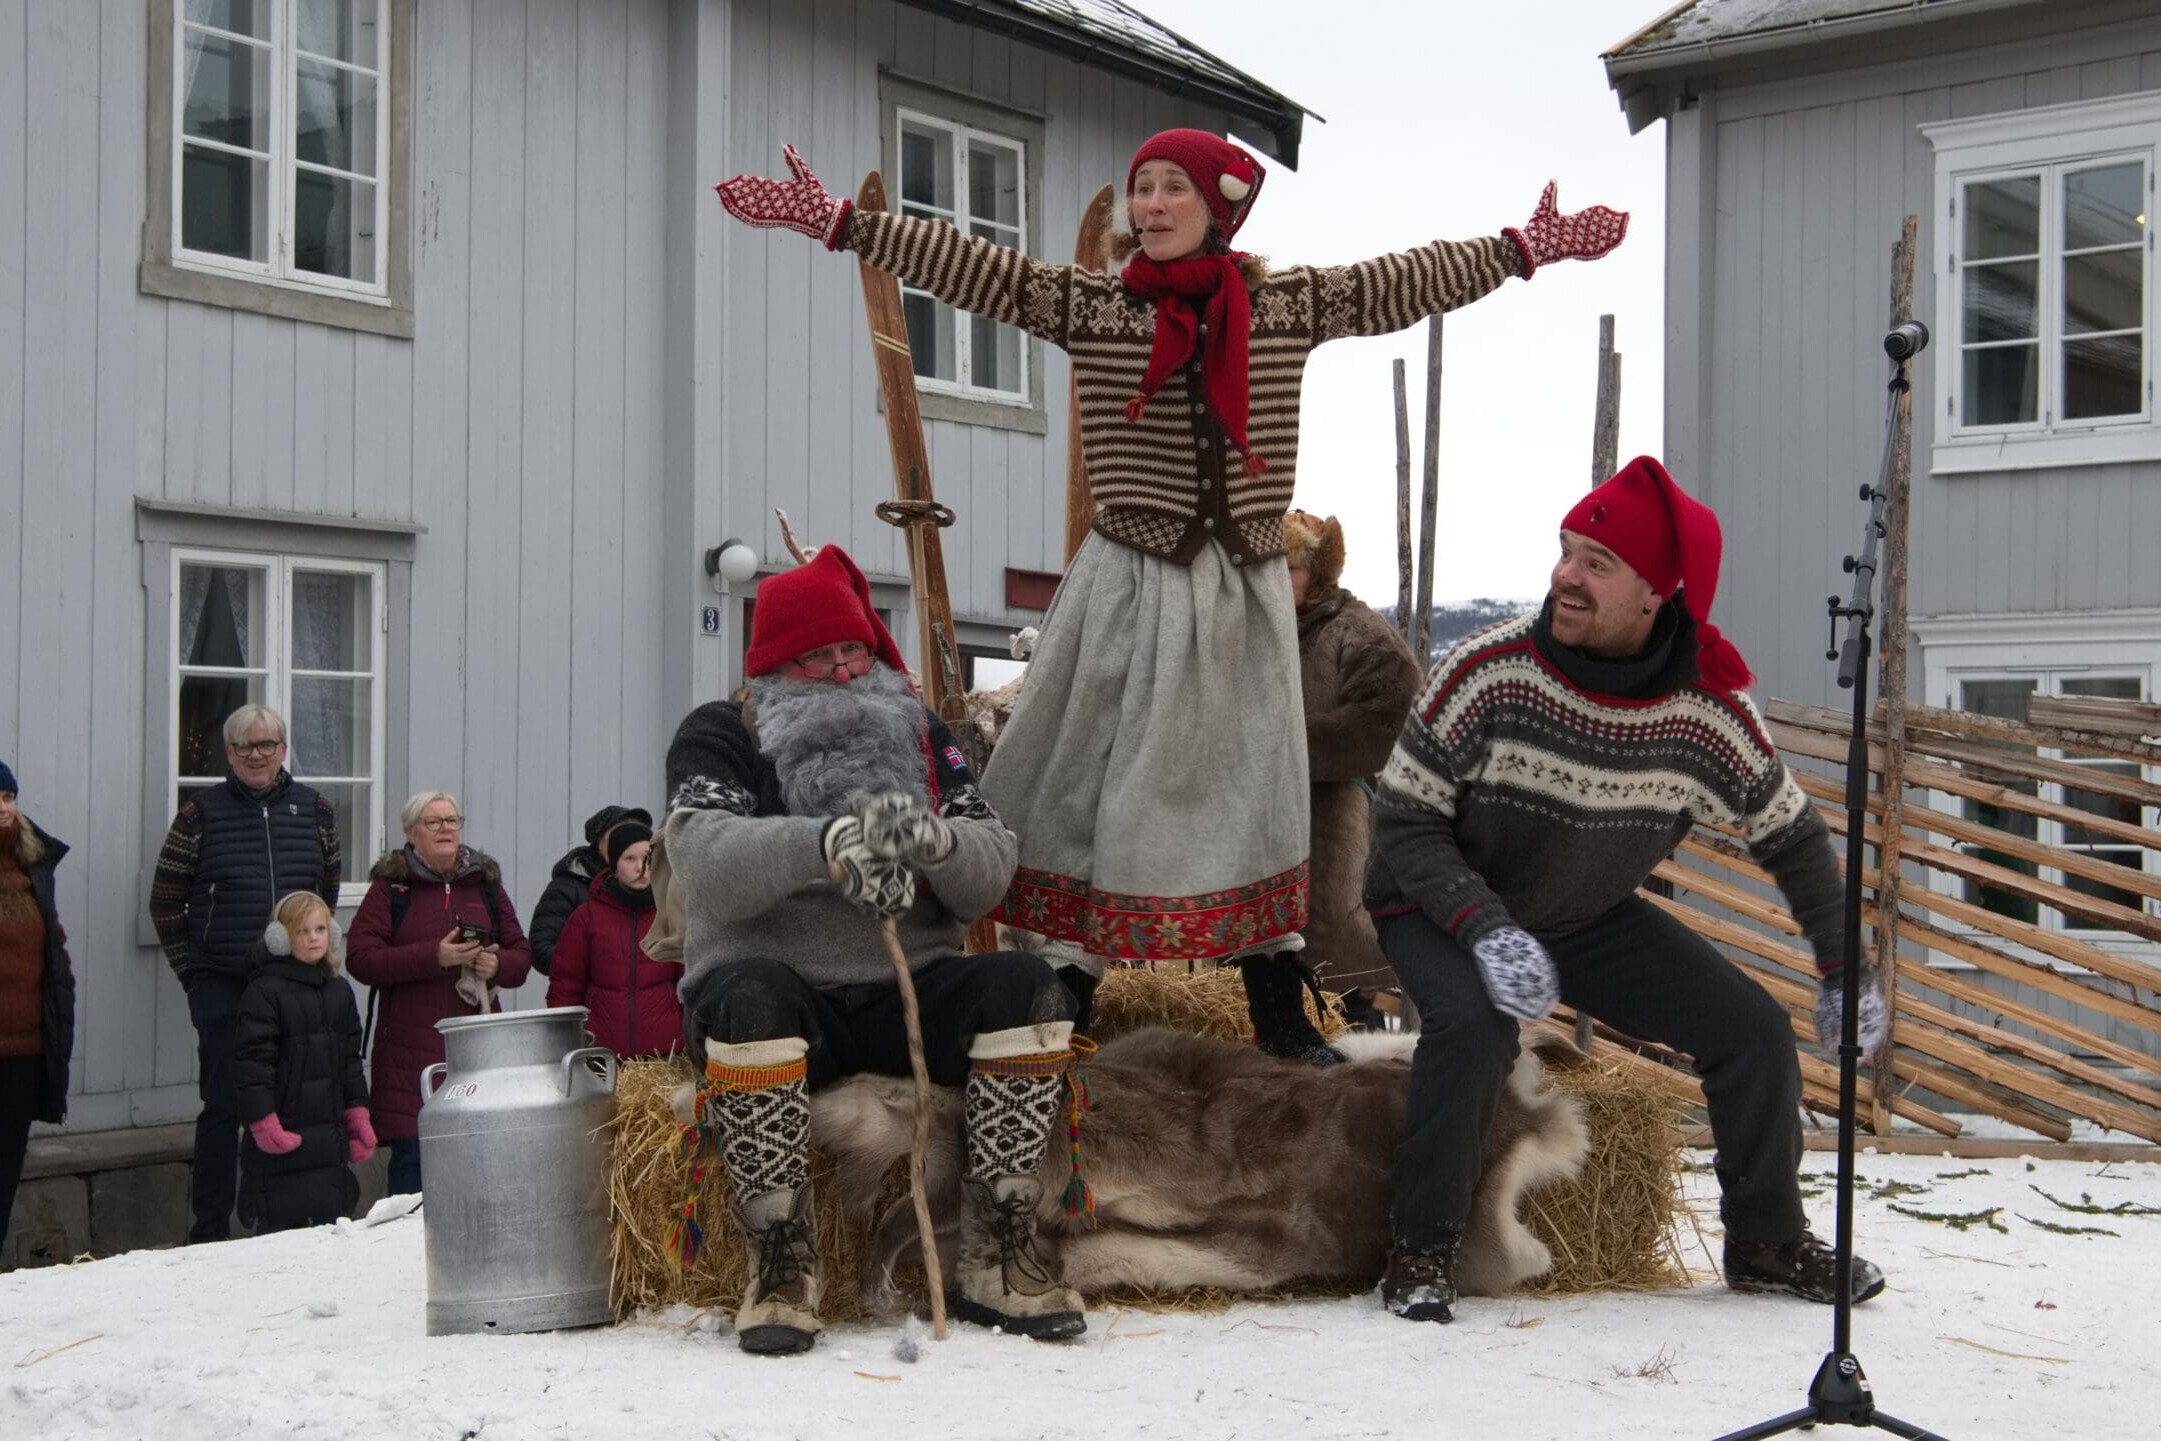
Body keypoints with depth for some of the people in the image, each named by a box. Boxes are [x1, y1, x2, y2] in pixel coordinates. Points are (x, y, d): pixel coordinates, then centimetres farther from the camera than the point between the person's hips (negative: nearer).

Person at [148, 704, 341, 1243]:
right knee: (224, 1105, -1)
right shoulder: (202, 812, 0)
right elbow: (166, 900, 6)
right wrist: (190, 970, 2)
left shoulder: (313, 808, 7)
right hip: (222, 986, -2)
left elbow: (329, 891, 18)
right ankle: (210, 1233, 7)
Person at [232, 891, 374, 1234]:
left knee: (331, 1222, 8)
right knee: (280, 1227, -6)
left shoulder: (339, 992, 13)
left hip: (329, 1134, 6)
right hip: (283, 1135, -6)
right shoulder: (263, 993, -8)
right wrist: (264, 1124, -17)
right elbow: (251, 1062, -12)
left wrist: (358, 1117, 15)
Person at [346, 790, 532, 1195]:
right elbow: (360, 958, -6)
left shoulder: (485, 883, 16)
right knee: (413, 1157, -8)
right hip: (412, 1050, -3)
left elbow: (522, 954, 18)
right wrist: (433, 956, -15)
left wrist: (497, 964, -6)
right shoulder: (391, 885, 4)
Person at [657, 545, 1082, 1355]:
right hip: (780, 993, -3)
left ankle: (994, 1256, -17)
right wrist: (824, 845, -37)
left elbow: (990, 877, 0)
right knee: (746, 997, -36)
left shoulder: (920, 734, 14)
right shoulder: (721, 735, 3)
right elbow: (705, 862, -18)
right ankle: (781, 1262, -25)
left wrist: (936, 840, -24)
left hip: (906, 995, 3)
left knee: (1027, 988, -23)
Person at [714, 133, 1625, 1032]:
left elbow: (1408, 282, 7)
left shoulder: (1289, 304, 3)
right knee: (1088, 791, 0)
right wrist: (837, 220, -13)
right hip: (1128, 589, -1)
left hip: (1244, 595, 2)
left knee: (1255, 794, 10)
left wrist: (1524, 248, 7)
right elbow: (966, 266, -6)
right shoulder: (1089, 304, -1)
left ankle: (1280, 1003, 22)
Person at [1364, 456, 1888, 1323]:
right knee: (1474, 1024, -35)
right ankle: (1422, 1252, -16)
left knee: (1754, 1030, -7)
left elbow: (1792, 839, 0)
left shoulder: (1708, 709, -17)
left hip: (1592, 921, 4)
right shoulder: (1487, 672, -26)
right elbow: (1404, 825, -19)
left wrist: (1844, 971, -1)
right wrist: (1485, 928, -32)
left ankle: (1767, 1243, 17)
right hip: (1444, 908, -3)